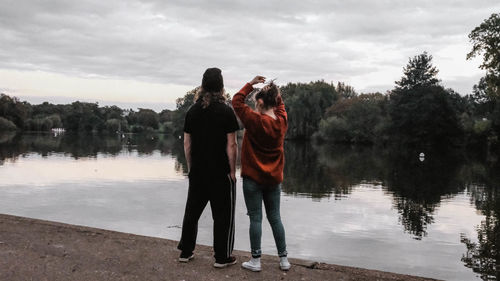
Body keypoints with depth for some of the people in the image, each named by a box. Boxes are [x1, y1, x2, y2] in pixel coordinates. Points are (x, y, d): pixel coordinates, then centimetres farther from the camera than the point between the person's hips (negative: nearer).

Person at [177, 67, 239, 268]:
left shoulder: (192, 111, 4)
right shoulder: (226, 111, -10)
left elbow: (187, 143, 6)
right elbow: (231, 144, -12)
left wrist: (191, 167, 14)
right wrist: (232, 170, -5)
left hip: (197, 172, 5)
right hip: (221, 173, -4)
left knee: (192, 212, 16)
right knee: (223, 214, 6)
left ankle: (185, 252, 25)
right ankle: (222, 257, 12)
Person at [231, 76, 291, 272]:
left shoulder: (254, 120, -15)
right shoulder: (282, 122, 0)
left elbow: (237, 101, -6)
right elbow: (280, 105, 21)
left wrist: (251, 84, -3)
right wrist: (274, 91, 9)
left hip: (253, 178, -5)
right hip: (274, 178, 5)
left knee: (255, 218, 1)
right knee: (275, 218, 11)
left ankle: (255, 260, 7)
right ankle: (283, 259, 16)